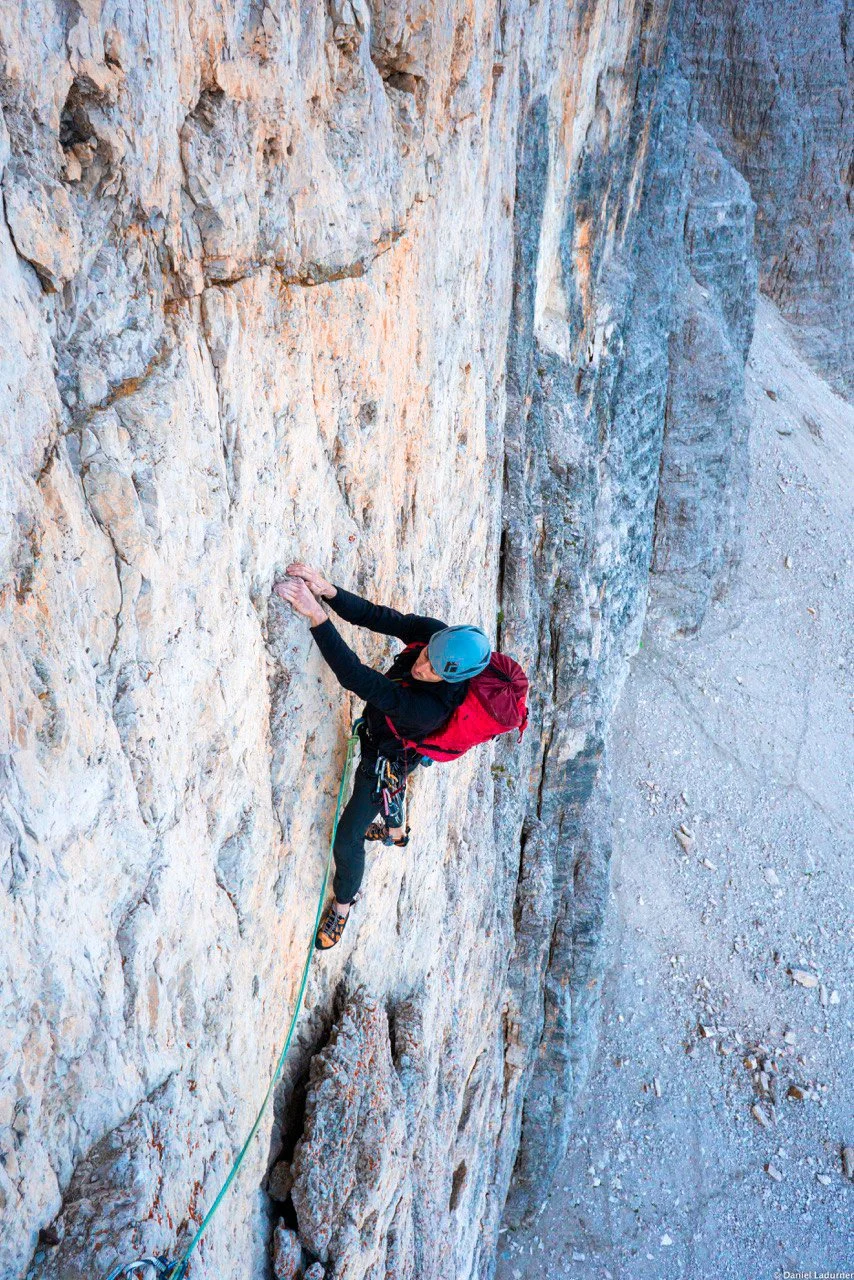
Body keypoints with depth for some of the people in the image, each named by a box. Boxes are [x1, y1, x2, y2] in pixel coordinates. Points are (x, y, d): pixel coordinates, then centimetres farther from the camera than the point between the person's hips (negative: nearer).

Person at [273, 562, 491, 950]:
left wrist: (315, 614, -62)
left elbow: (358, 679, -55)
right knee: (388, 787, 38)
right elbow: (374, 616, -33)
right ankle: (395, 832, 72)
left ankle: (343, 904, 40)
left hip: (388, 759, -7)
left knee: (347, 840, 9)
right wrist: (327, 591, -53)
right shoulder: (436, 633, -31)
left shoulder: (432, 708, -48)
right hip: (377, 736, 7)